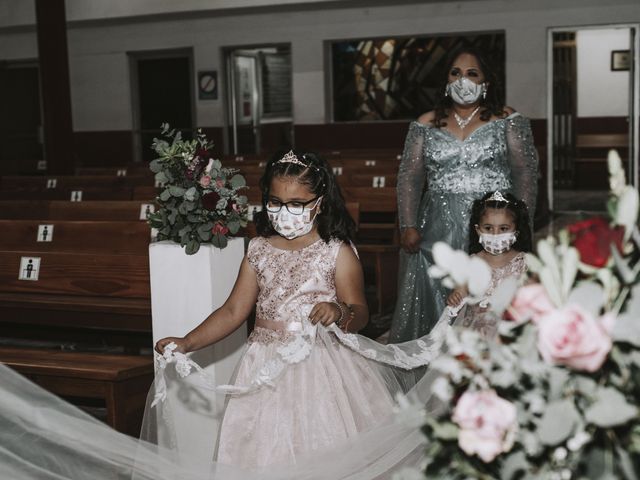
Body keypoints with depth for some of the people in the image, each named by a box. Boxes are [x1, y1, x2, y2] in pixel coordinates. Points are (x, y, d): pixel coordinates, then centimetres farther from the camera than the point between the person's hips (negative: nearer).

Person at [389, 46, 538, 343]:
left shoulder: (507, 121, 4)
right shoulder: (425, 126, 10)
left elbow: (525, 174, 0)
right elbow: (409, 177, 8)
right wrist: (408, 226, -3)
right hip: (438, 232, 2)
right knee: (433, 307, 3)